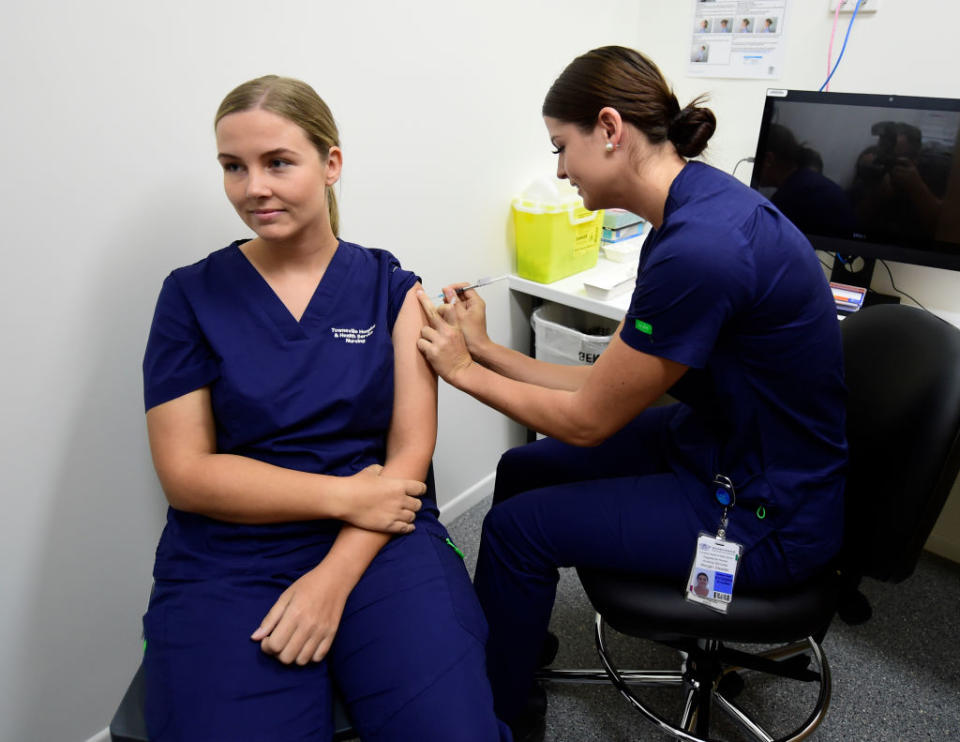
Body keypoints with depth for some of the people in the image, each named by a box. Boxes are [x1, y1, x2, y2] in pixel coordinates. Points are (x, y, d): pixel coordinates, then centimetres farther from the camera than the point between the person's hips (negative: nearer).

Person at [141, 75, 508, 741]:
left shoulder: (390, 288, 5)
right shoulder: (193, 295, 4)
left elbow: (411, 449, -1)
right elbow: (185, 473, -2)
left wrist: (334, 578, -14)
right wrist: (345, 494, -11)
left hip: (378, 543, 0)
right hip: (228, 560, 1)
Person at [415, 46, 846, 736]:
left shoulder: (700, 249, -31)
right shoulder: (692, 210, 0)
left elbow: (587, 419, -20)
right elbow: (608, 384, 1)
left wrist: (464, 369, -8)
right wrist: (486, 348, -2)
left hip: (766, 515, -9)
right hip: (714, 442, 9)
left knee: (516, 527, -7)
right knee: (522, 469, 11)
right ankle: (519, 645, 37)